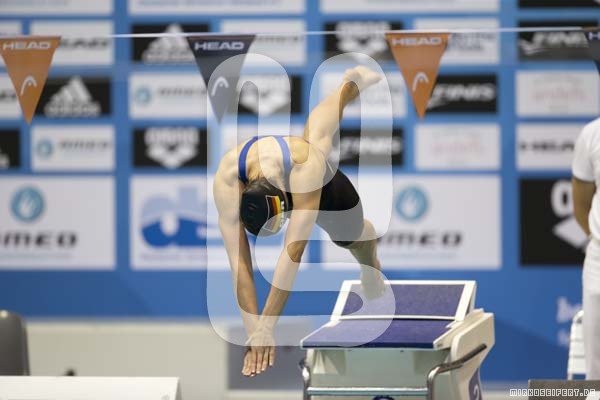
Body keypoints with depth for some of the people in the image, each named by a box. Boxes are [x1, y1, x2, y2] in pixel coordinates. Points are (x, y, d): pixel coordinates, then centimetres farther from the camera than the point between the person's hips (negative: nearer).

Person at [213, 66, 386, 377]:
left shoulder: (305, 166, -54)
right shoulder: (228, 179, -49)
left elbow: (293, 250, -57)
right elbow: (239, 261, -48)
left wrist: (265, 328, -60)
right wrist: (253, 333, -53)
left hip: (322, 186, -3)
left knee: (354, 236, 21)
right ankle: (351, 84, 62)